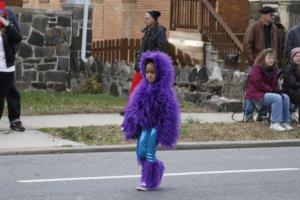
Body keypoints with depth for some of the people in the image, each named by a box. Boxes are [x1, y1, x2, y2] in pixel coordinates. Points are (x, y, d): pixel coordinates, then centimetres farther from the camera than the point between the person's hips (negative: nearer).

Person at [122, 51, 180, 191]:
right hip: (143, 126, 6)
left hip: (156, 126, -6)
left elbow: (169, 112, -14)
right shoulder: (142, 89, 5)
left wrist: (166, 132, -15)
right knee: (140, 153, 11)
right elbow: (133, 107, 10)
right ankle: (157, 169, 33)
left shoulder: (164, 91, -13)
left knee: (150, 154, -5)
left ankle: (149, 182, 6)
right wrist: (130, 125, 9)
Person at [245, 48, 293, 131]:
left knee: (285, 97, -13)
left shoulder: (272, 71, 16)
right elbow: (258, 84, -19)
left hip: (268, 93, 9)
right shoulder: (257, 69, -10)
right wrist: (271, 90, -19)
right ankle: (275, 123, -31)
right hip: (256, 94, -9)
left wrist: (277, 90, -5)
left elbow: (275, 84, 18)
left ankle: (285, 122, -12)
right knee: (277, 98, -30)